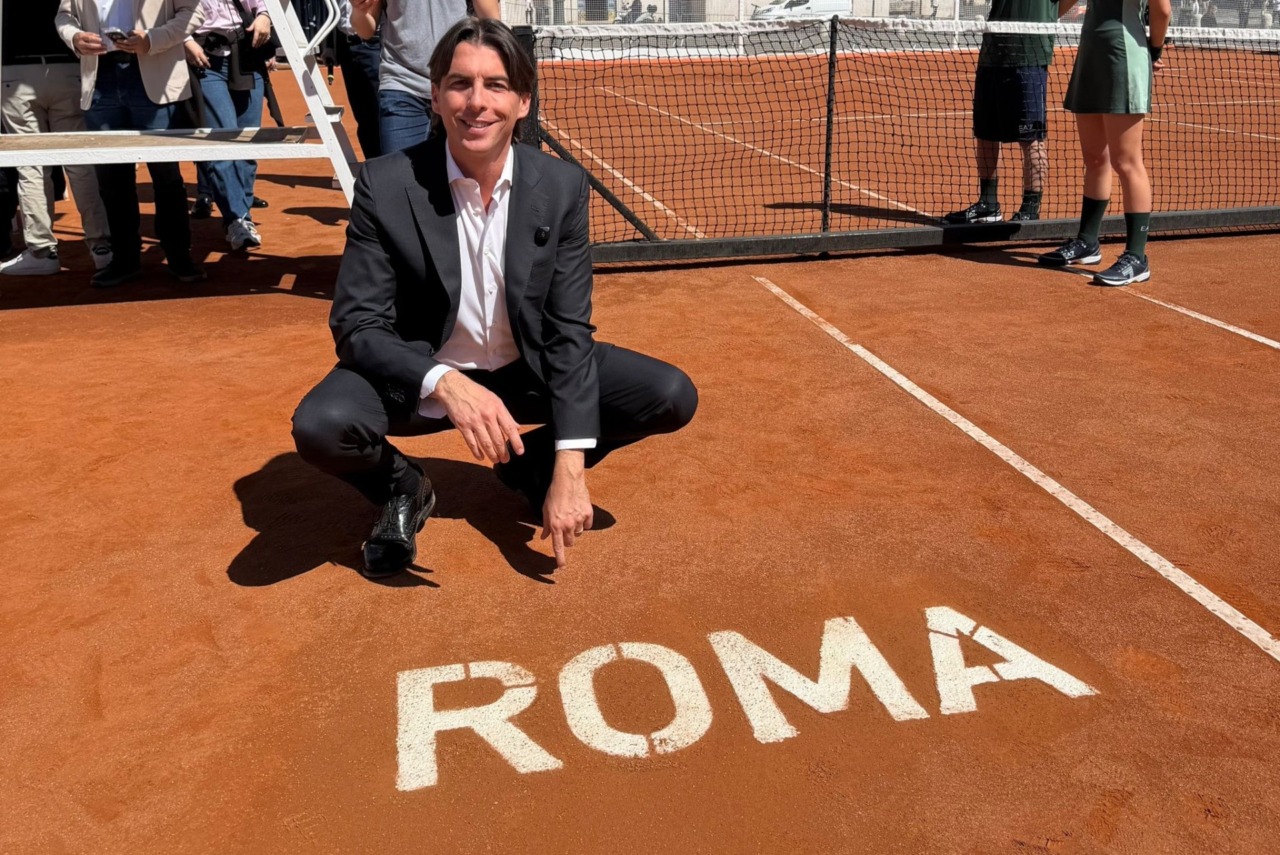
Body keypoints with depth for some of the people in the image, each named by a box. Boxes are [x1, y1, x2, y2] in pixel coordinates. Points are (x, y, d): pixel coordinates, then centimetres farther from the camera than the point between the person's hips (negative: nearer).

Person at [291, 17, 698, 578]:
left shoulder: (562, 186, -12)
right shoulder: (386, 186, -18)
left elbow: (568, 331, -13)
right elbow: (357, 327, -18)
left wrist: (569, 468, -22)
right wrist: (446, 384, -39)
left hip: (526, 373, 3)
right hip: (420, 377, -2)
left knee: (672, 398, -14)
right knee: (320, 425, -32)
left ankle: (532, 466, 12)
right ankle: (403, 491, 5)